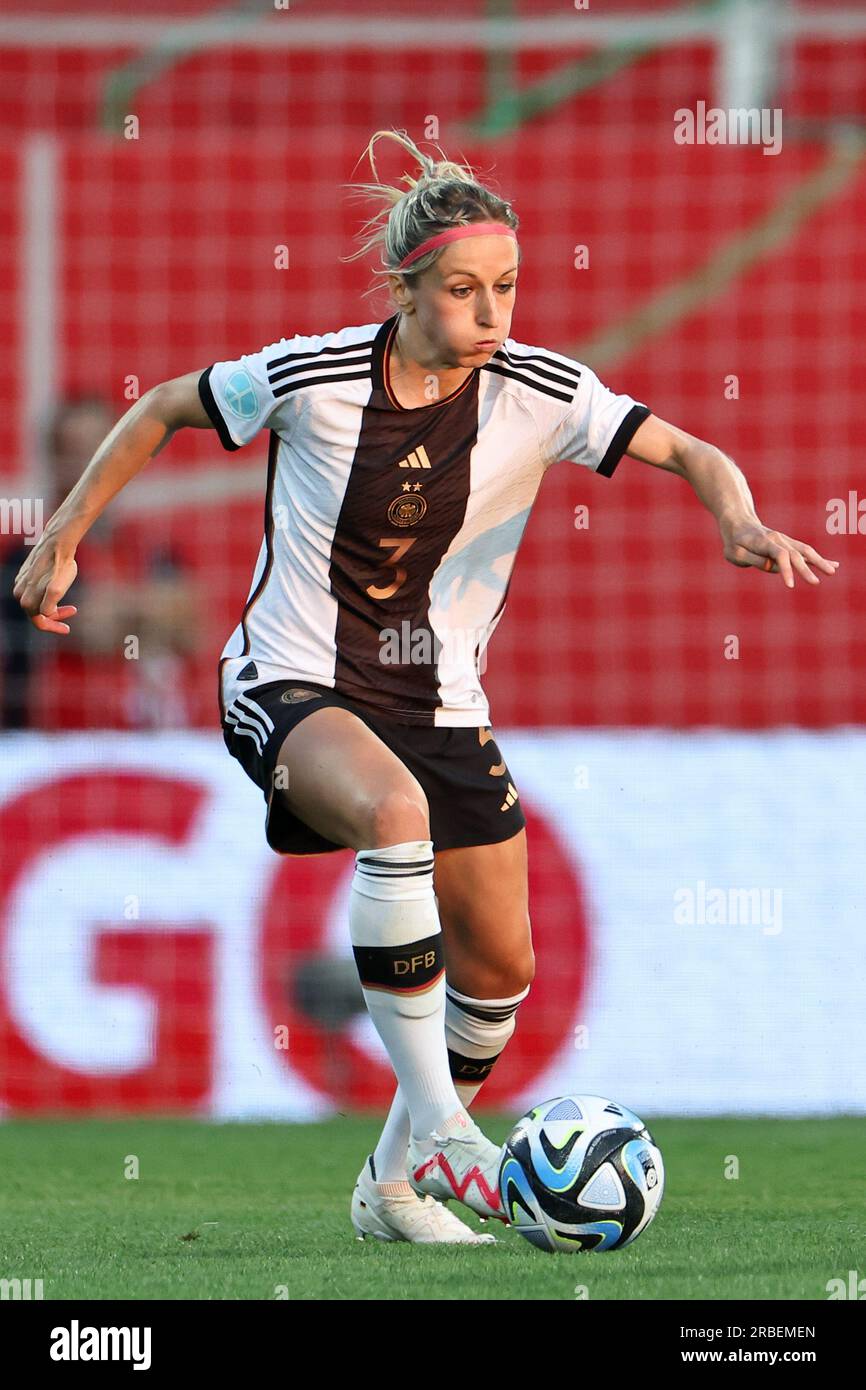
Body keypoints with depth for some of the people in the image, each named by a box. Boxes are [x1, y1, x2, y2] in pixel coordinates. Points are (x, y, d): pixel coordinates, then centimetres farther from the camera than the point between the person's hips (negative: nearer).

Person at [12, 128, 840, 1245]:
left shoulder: (537, 392, -11)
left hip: (440, 700, 5)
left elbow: (691, 455, -11)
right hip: (293, 684, -5)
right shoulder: (308, 378, -16)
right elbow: (162, 410, 1)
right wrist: (64, 541, 5)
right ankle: (436, 1129, -30)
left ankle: (394, 1183, 29)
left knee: (501, 965, 5)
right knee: (393, 811, -37)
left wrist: (742, 524, -33)